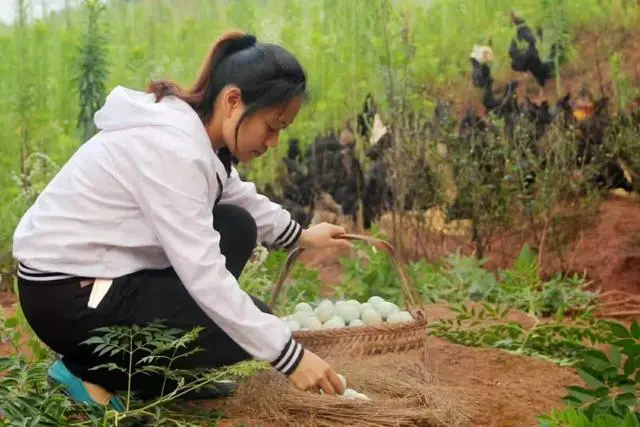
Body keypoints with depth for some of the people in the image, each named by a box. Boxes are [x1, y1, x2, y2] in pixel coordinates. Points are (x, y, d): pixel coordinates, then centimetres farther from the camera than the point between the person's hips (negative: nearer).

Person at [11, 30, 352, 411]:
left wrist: (301, 236, 15)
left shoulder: (195, 126, 2)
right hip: (68, 297, -10)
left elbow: (241, 199, 22)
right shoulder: (170, 147, -26)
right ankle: (94, 371, -3)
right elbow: (204, 274, -29)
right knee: (247, 329, -9)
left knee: (237, 227, 9)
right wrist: (290, 355, -27)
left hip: (103, 268, 10)